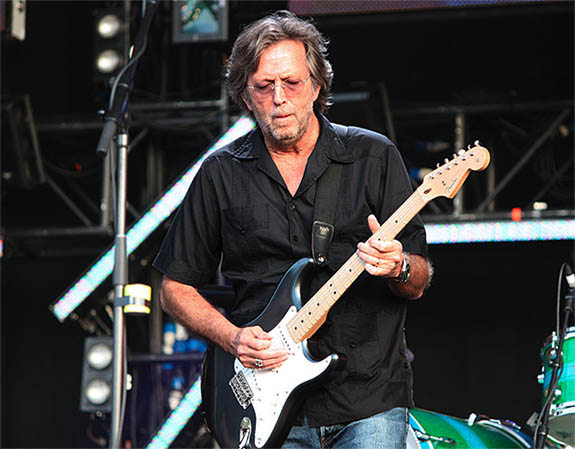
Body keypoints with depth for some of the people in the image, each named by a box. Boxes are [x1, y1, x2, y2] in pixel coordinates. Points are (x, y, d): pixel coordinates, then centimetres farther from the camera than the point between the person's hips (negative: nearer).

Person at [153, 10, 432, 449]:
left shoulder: (373, 157, 4)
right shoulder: (222, 174, 6)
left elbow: (418, 283, 4)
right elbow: (177, 288, 11)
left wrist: (398, 268, -19)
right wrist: (232, 338, -5)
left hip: (369, 398, -1)